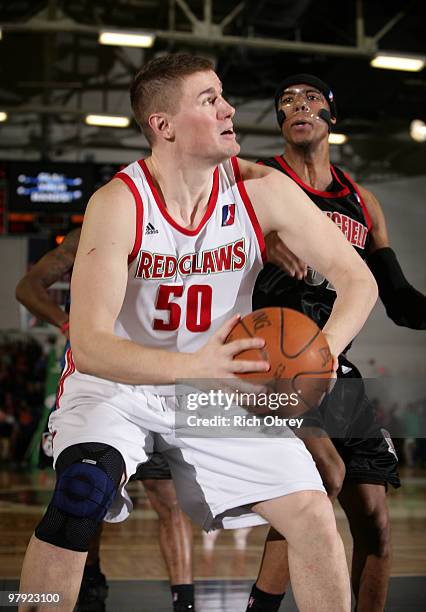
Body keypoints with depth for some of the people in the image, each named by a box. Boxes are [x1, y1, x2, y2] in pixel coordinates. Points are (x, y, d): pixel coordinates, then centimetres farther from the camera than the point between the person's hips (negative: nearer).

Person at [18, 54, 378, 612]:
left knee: (314, 517, -7)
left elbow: (357, 279, -9)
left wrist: (322, 354, -30)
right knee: (82, 493, -30)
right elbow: (89, 346, -30)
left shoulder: (261, 190, -12)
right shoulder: (118, 204, -22)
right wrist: (195, 367, -46)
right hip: (115, 384, -3)